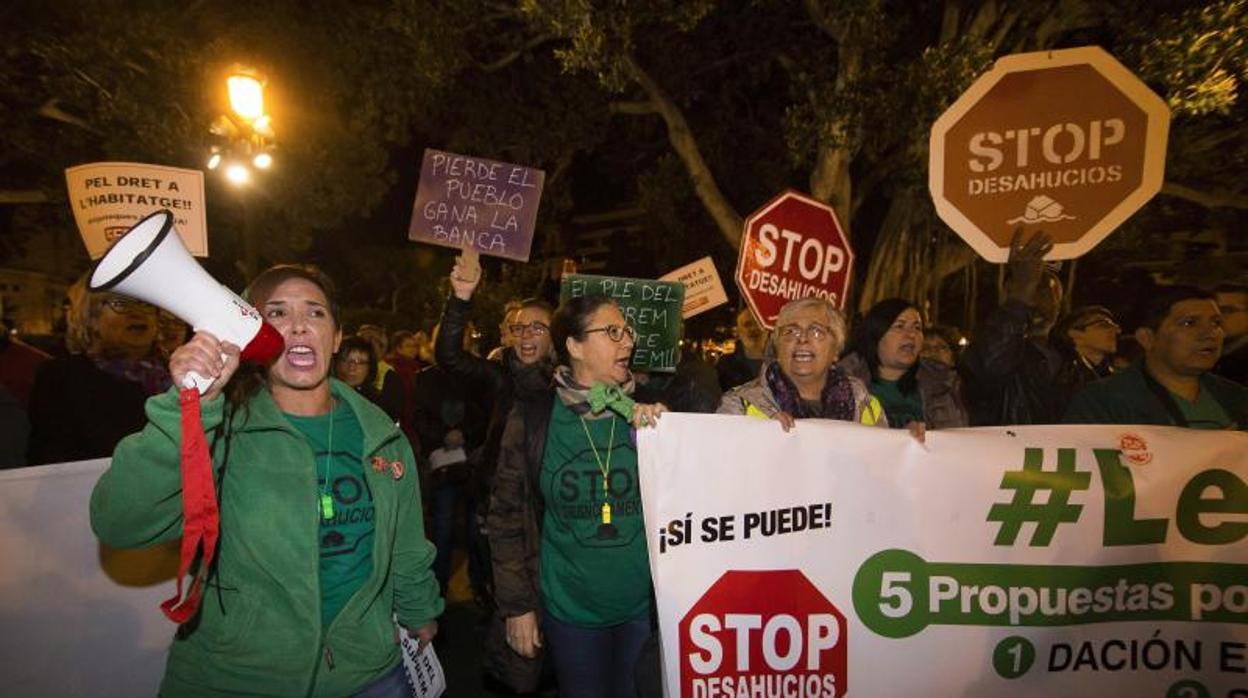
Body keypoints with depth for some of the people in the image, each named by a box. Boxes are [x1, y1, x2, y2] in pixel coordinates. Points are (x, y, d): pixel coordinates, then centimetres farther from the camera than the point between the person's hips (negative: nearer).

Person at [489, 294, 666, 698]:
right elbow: (507, 513, -3)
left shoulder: (649, 410, -5)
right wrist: (516, 604, -2)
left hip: (647, 606, 2)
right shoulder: (534, 417, -8)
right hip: (569, 608, -1)